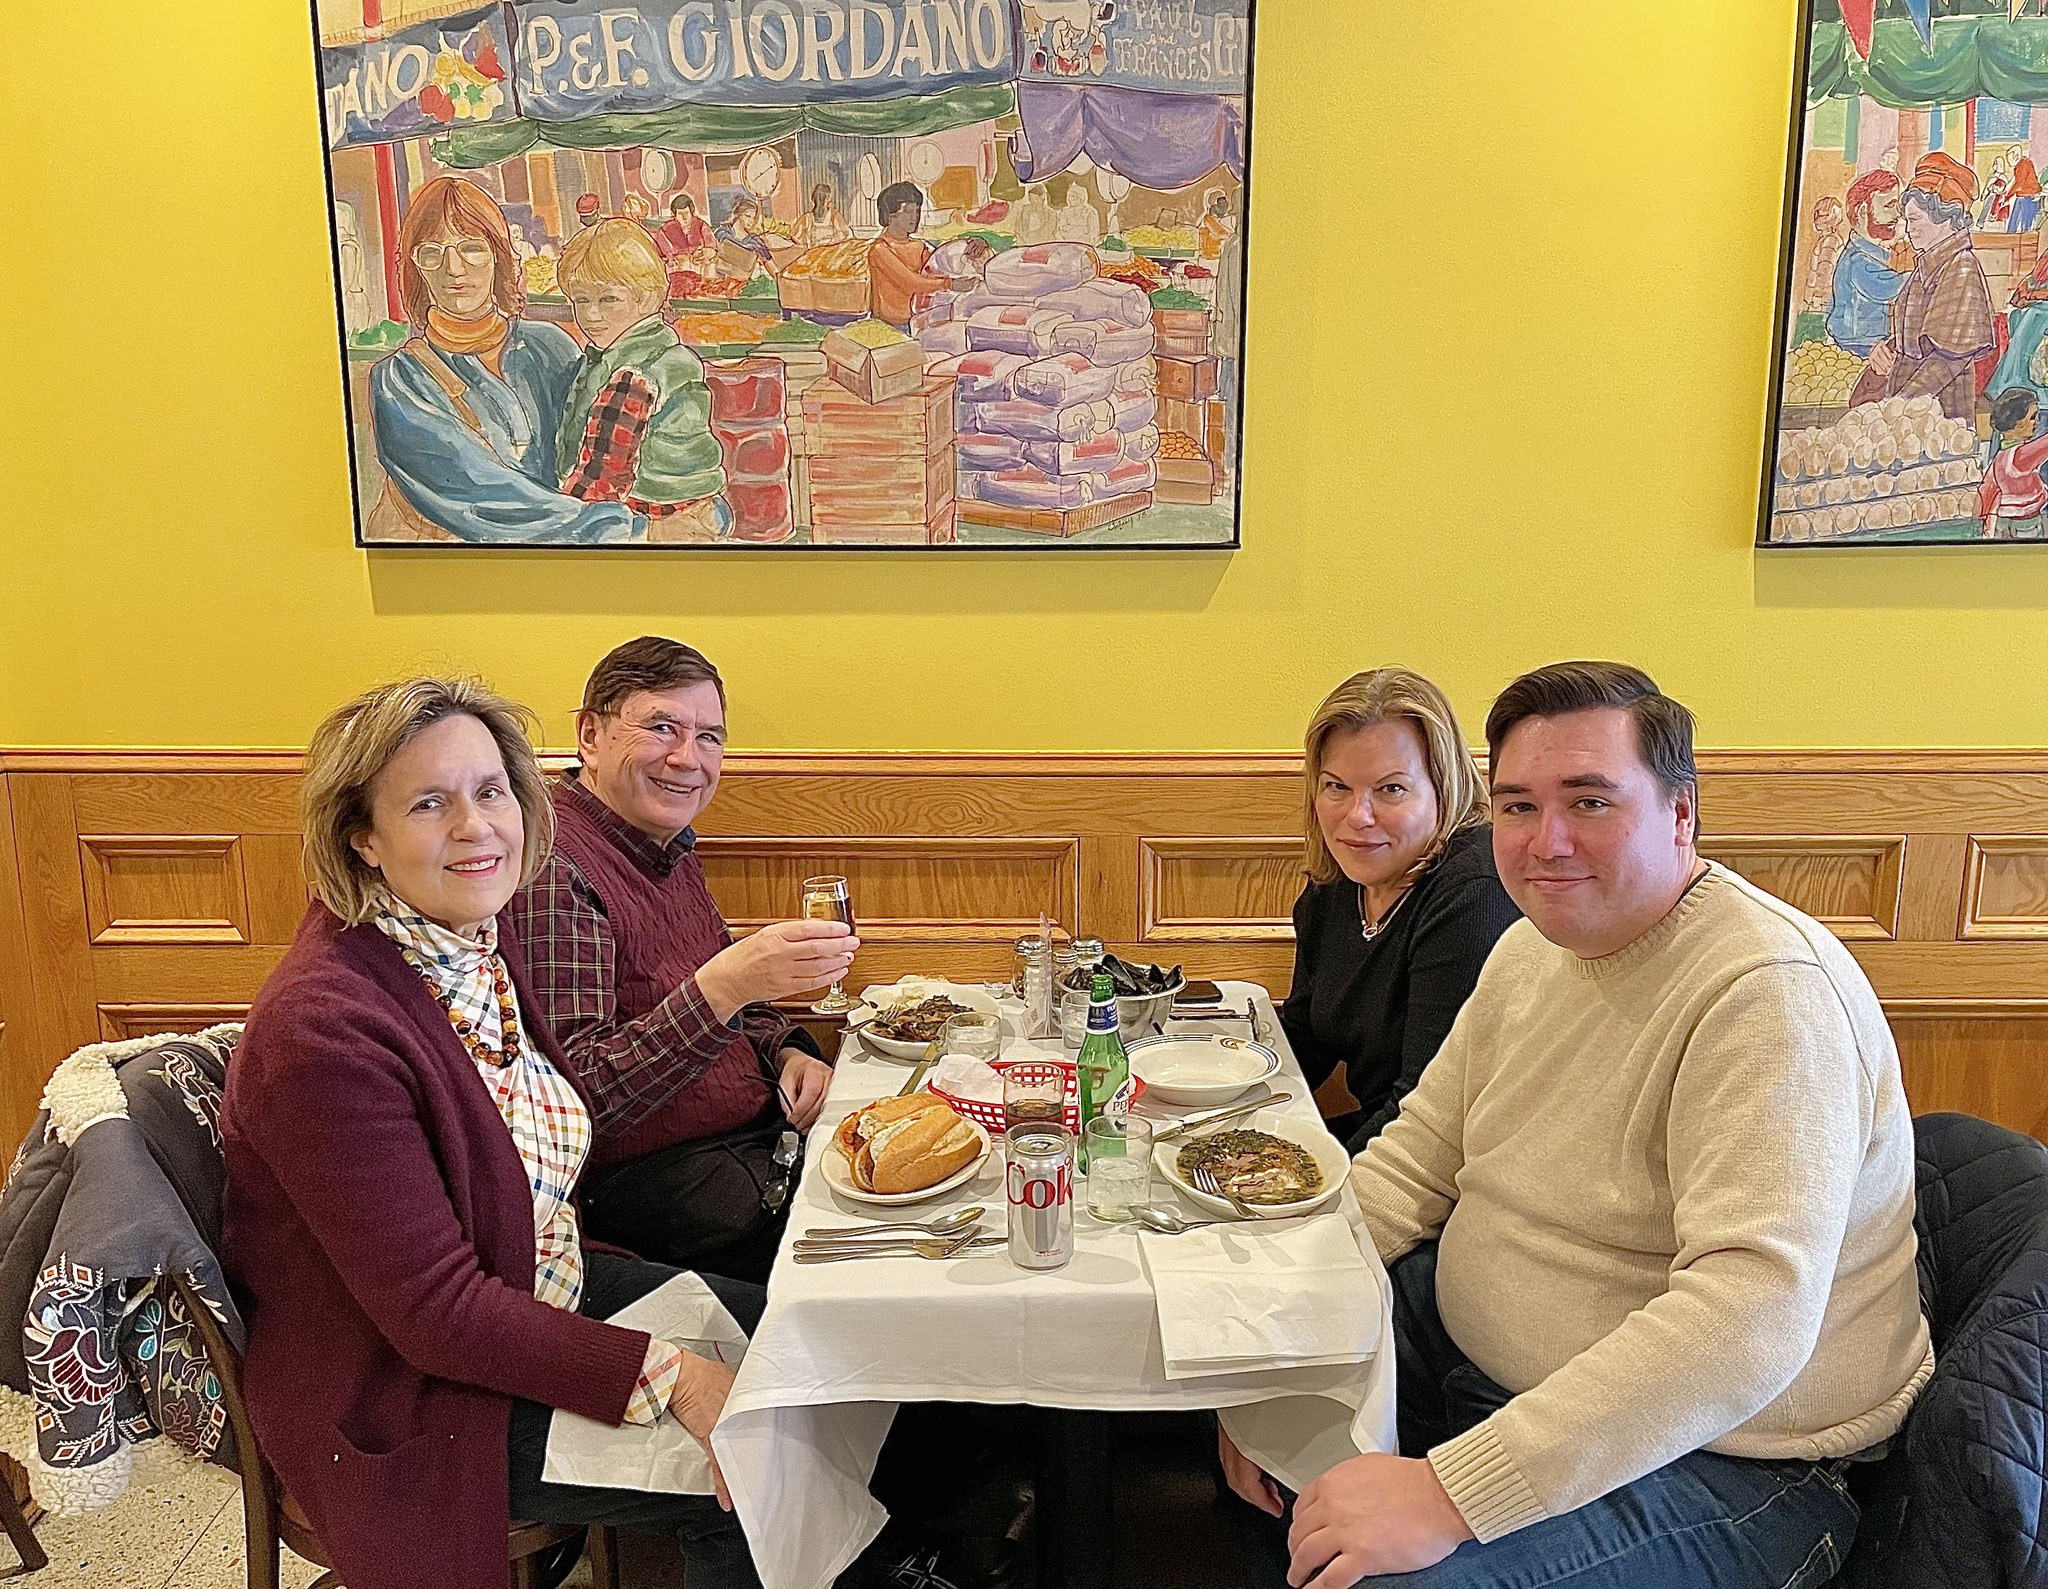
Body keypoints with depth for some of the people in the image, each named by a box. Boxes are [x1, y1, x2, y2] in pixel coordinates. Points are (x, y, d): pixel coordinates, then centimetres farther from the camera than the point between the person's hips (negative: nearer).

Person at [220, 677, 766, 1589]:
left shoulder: (478, 942, -4)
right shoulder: (323, 1031, -30)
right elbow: (437, 1314, -28)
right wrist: (665, 1376, -27)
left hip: (540, 1287, 9)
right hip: (408, 1398, -8)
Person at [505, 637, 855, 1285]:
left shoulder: (669, 844, 9)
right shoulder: (553, 870, -20)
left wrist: (785, 1049, 2)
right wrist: (720, 989, -37)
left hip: (766, 1127, 9)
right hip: (649, 1174, -9)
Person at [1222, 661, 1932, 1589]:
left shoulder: (1771, 995, -25)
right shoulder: (1533, 948, 2)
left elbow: (1749, 1317, -35)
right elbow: (1416, 1157, 7)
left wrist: (1448, 1493, -38)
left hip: (1714, 1454, -8)